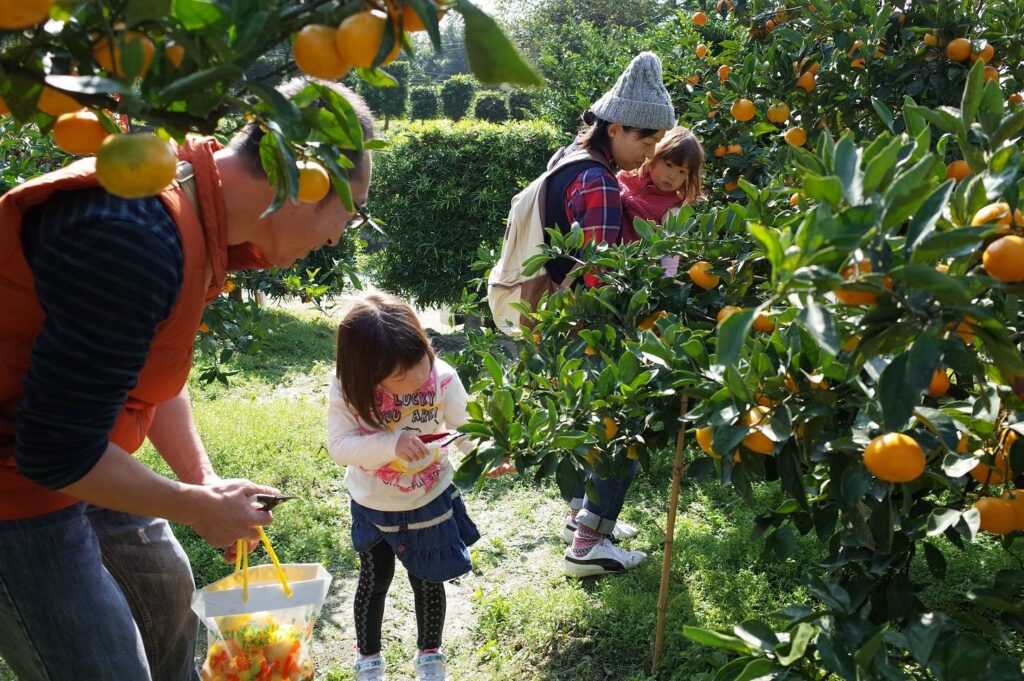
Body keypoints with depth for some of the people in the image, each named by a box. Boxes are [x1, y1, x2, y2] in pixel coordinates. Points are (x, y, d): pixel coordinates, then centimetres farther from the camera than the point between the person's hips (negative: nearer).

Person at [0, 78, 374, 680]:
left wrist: (206, 482, 6)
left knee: (166, 587, 24)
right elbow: (56, 449, -28)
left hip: (69, 459, 10)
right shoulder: (137, 236, -33)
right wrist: (199, 508, -15)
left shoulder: (203, 216, -1)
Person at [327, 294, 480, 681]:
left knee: (428, 581, 17)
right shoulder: (347, 389, -26)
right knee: (374, 580, 19)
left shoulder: (442, 379, -26)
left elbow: (466, 429, -17)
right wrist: (391, 443, -43)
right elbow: (339, 446, -29)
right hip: (373, 506, 0)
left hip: (430, 501, 0)